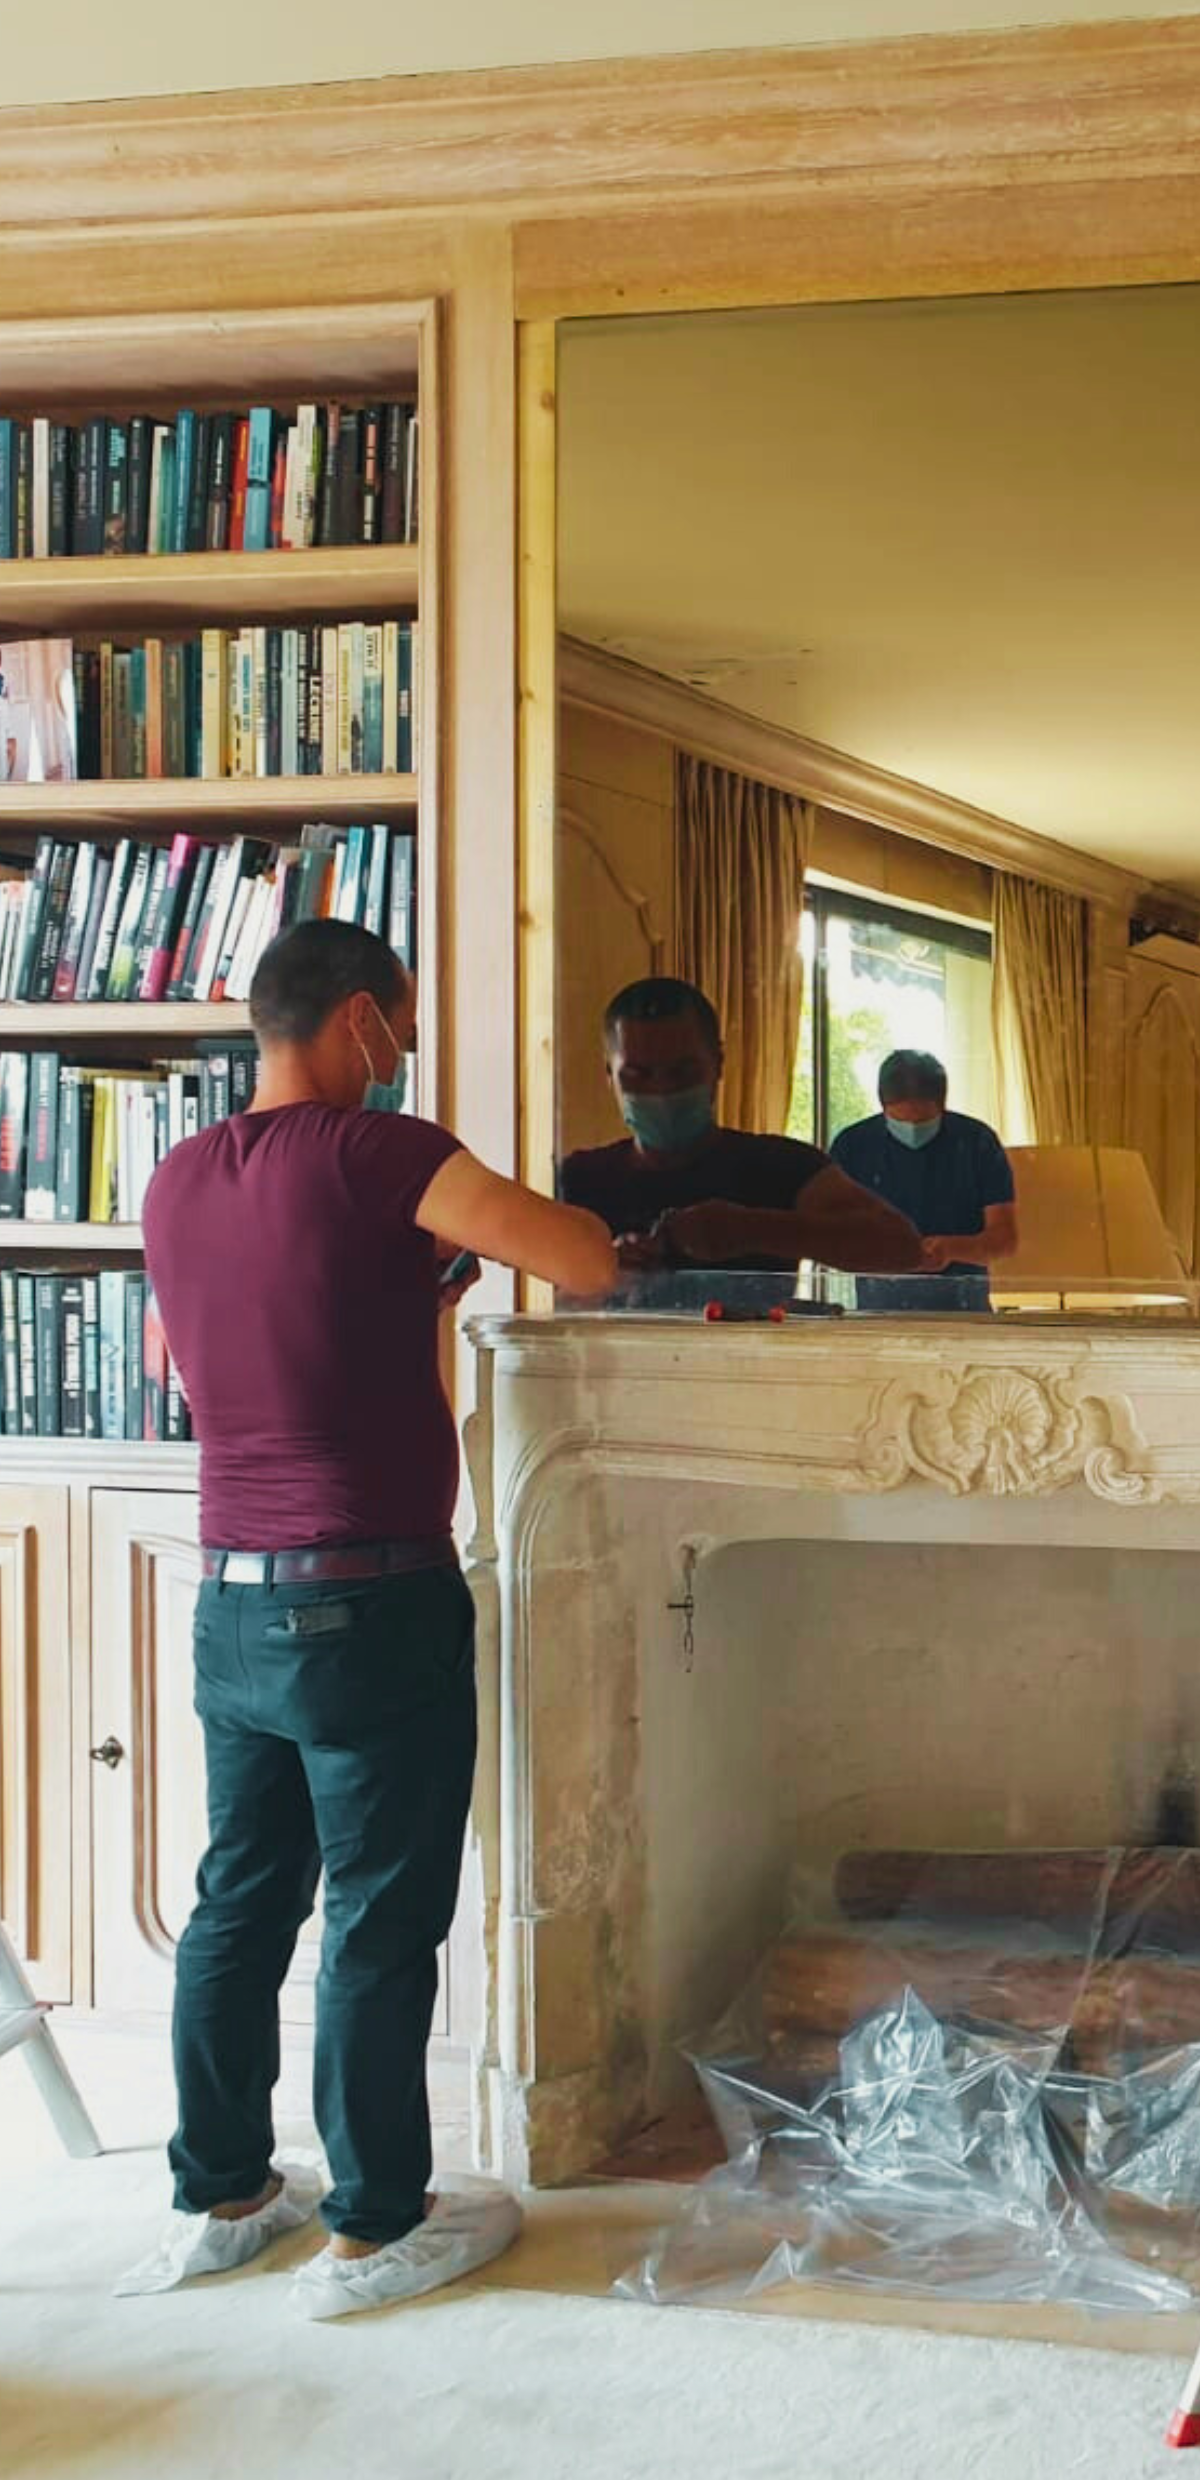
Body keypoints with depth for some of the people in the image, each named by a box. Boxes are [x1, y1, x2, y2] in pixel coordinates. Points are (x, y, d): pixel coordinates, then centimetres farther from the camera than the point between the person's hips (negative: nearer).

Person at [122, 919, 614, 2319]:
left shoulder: (178, 1183, 8)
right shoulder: (372, 1153, -14)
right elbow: (587, 1264, -20)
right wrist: (487, 1229, 3)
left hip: (231, 1607, 7)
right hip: (372, 1609, -7)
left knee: (242, 1900, 16)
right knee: (380, 1921, 4)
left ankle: (218, 2196, 27)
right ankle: (375, 2227, 15)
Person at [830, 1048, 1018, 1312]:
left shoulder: (977, 1141, 1)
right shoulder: (853, 1145, 3)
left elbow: (1005, 1238, -2)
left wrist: (952, 1249, -22)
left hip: (961, 1301, 0)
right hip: (878, 1301, 0)